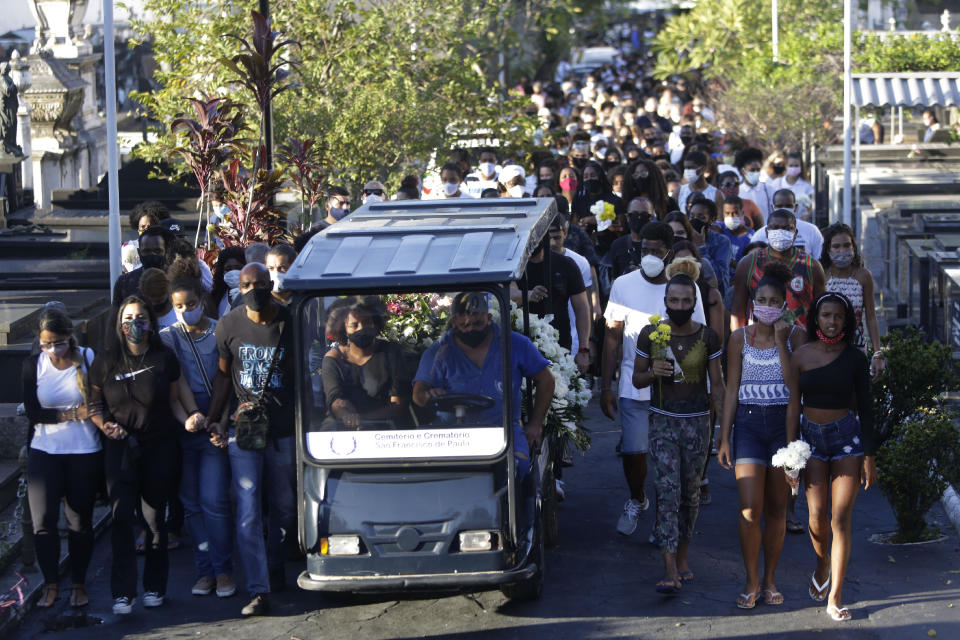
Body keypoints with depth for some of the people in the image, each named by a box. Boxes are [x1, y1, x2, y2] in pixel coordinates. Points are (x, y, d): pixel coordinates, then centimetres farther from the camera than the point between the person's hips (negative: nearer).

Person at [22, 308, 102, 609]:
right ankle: (50, 582, 10)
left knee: (80, 520, 4)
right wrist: (73, 414, -14)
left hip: (84, 452, -1)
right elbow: (32, 411, -7)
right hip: (44, 452, 1)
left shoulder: (88, 359, -5)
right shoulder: (33, 365, -1)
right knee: (43, 519, -6)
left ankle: (78, 583, 20)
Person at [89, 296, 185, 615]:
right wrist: (105, 425, -8)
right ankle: (123, 593, -8)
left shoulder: (165, 360, 2)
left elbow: (173, 402, 9)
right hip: (120, 449, 0)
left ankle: (154, 587, 17)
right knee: (122, 517, -9)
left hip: (159, 447, 0)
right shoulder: (105, 362, 2)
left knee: (154, 517, 4)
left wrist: (188, 420, -9)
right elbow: (94, 403, 10)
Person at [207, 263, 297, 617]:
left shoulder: (290, 322, -4)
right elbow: (223, 374, 10)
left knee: (283, 506, 12)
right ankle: (258, 591, -9)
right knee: (248, 511, -8)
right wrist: (214, 419, 5)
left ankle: (274, 567, 35)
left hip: (284, 428, 0)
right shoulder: (228, 325, -1)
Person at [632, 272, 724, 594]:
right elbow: (636, 378, 8)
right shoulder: (650, 335, -1)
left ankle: (682, 558, 26)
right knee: (667, 491, -11)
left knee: (690, 492, 8)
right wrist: (652, 373, -14)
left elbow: (716, 384, 4)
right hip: (662, 421, -1)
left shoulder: (708, 337, -1)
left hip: (697, 422, 1)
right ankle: (670, 571, -17)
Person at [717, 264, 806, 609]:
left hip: (783, 423, 0)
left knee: (776, 508, 7)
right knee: (750, 509, -9)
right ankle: (751, 582, 3)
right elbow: (731, 390, 6)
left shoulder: (795, 335, 1)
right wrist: (724, 437, 2)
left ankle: (769, 580, 18)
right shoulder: (740, 338, 3)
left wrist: (780, 341, -14)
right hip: (748, 422, 0)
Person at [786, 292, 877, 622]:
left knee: (840, 518, -6)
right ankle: (822, 564, 33)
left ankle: (834, 598, -3)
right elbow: (793, 405, 4)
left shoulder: (854, 358, -2)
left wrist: (870, 456, -1)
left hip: (846, 437, -1)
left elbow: (865, 407, 1)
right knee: (817, 514, -1)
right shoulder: (801, 356, 0)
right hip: (811, 435, 1)